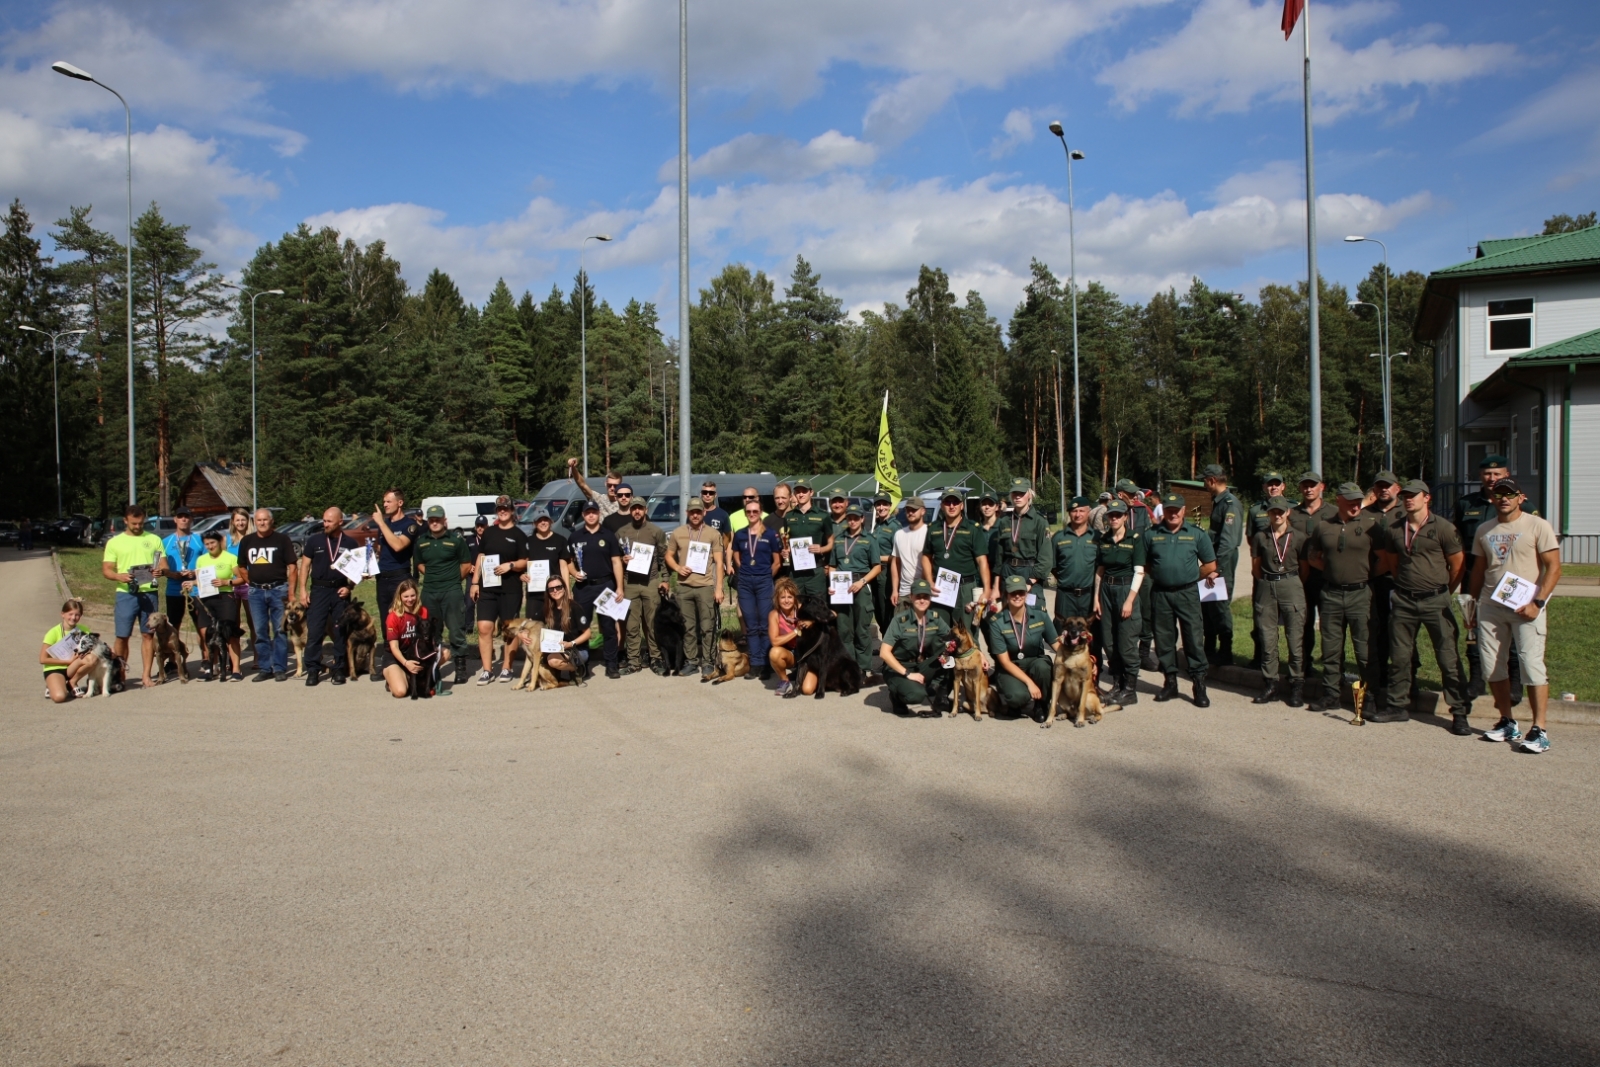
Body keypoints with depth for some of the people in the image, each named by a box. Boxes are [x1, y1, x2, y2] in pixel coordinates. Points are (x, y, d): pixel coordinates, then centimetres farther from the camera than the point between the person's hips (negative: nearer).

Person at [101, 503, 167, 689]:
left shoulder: (154, 540, 11)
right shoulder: (115, 542, 8)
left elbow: (164, 565, 8)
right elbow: (106, 569, 3)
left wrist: (161, 571, -16)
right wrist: (119, 576, -19)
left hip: (149, 592, 1)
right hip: (126, 593, -1)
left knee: (147, 634, 4)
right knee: (122, 636, 0)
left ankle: (146, 675, 10)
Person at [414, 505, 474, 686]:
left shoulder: (456, 538, -1)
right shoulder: (421, 541, 10)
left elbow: (466, 564, 4)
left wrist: (453, 579, 5)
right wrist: (431, 576, 10)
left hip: (452, 591, -4)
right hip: (429, 592, 4)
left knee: (456, 631, -4)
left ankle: (460, 669, 2)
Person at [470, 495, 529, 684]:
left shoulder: (519, 535, 2)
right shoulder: (488, 533, 13)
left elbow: (525, 562, -1)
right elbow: (480, 558, 14)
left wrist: (510, 565, -20)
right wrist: (475, 582, 8)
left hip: (511, 589, -3)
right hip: (487, 587, 3)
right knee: (484, 628, -4)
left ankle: (507, 668, 13)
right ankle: (487, 670, 2)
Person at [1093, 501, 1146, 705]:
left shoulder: (1135, 539, -6)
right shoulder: (1102, 540, 9)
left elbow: (1139, 572, -8)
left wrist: (1130, 600, -14)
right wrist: (1096, 597, 7)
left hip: (1127, 590, -5)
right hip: (1106, 590, 5)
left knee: (1127, 643, -4)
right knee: (1108, 641, 6)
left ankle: (1130, 690, 5)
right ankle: (1117, 685, 18)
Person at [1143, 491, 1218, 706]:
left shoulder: (1196, 534, 2)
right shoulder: (1152, 534, 5)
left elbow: (1210, 565, 7)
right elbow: (1145, 564, 13)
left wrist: (1190, 577, 7)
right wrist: (1161, 576, 6)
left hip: (1187, 593, -2)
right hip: (1160, 594, 2)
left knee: (1193, 638, -3)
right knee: (1164, 638, 8)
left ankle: (1199, 685, 2)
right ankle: (1170, 682, 19)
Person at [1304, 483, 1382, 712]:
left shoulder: (1371, 525, -2)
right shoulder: (1323, 527, 8)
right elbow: (1312, 556, 19)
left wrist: (1369, 572, -4)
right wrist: (1332, 568, 7)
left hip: (1360, 593, -3)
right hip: (1331, 593, 3)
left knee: (1365, 649, -1)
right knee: (1331, 648, 9)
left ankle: (1369, 697, 8)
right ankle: (1331, 694, 19)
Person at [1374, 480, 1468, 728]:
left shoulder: (1443, 528, -5)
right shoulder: (1394, 530, 7)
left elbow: (1457, 565, 1)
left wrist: (1443, 592, 6)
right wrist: (1404, 584, 14)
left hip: (1435, 601, -4)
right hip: (1404, 601, 4)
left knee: (1449, 659, -3)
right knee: (1399, 656, 9)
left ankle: (1459, 713, 3)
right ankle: (1396, 706, 19)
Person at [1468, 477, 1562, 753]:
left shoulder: (1537, 526, -3)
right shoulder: (1484, 530, 12)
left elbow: (1554, 567, -7)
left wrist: (1537, 602, -16)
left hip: (1526, 607, -5)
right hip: (1490, 607, 5)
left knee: (1532, 665, -10)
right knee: (1492, 667, 7)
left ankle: (1539, 730, -4)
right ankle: (1507, 723, 20)